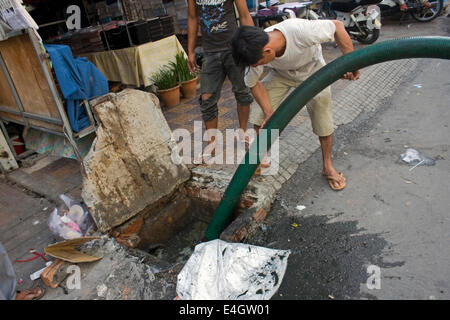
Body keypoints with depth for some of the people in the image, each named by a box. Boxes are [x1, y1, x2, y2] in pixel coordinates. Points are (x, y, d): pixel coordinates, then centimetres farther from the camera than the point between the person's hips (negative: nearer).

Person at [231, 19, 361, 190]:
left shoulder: (300, 30, -43)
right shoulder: (256, 51, -32)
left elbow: (337, 25, -26)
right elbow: (254, 83, -16)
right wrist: (269, 113, -26)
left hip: (312, 71, -2)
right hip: (280, 74, 2)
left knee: (323, 122, -5)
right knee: (259, 115, -11)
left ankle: (328, 167, 18)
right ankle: (262, 158, 13)